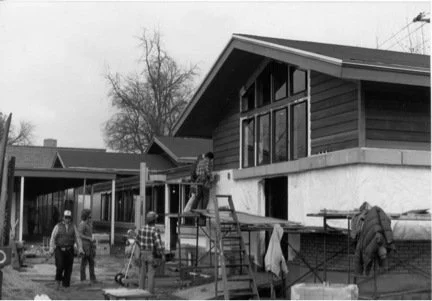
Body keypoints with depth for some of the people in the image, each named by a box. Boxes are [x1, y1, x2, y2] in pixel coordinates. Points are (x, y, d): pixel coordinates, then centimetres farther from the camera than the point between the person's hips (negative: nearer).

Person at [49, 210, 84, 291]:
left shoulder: (73, 227, 5)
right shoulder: (58, 226, -1)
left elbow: (77, 238, 4)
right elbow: (53, 238, -3)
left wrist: (80, 249, -6)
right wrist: (51, 250, -13)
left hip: (69, 250, 2)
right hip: (59, 250, -2)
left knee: (68, 269, 1)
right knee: (60, 266, -18)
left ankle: (65, 286, 11)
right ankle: (58, 281, 7)